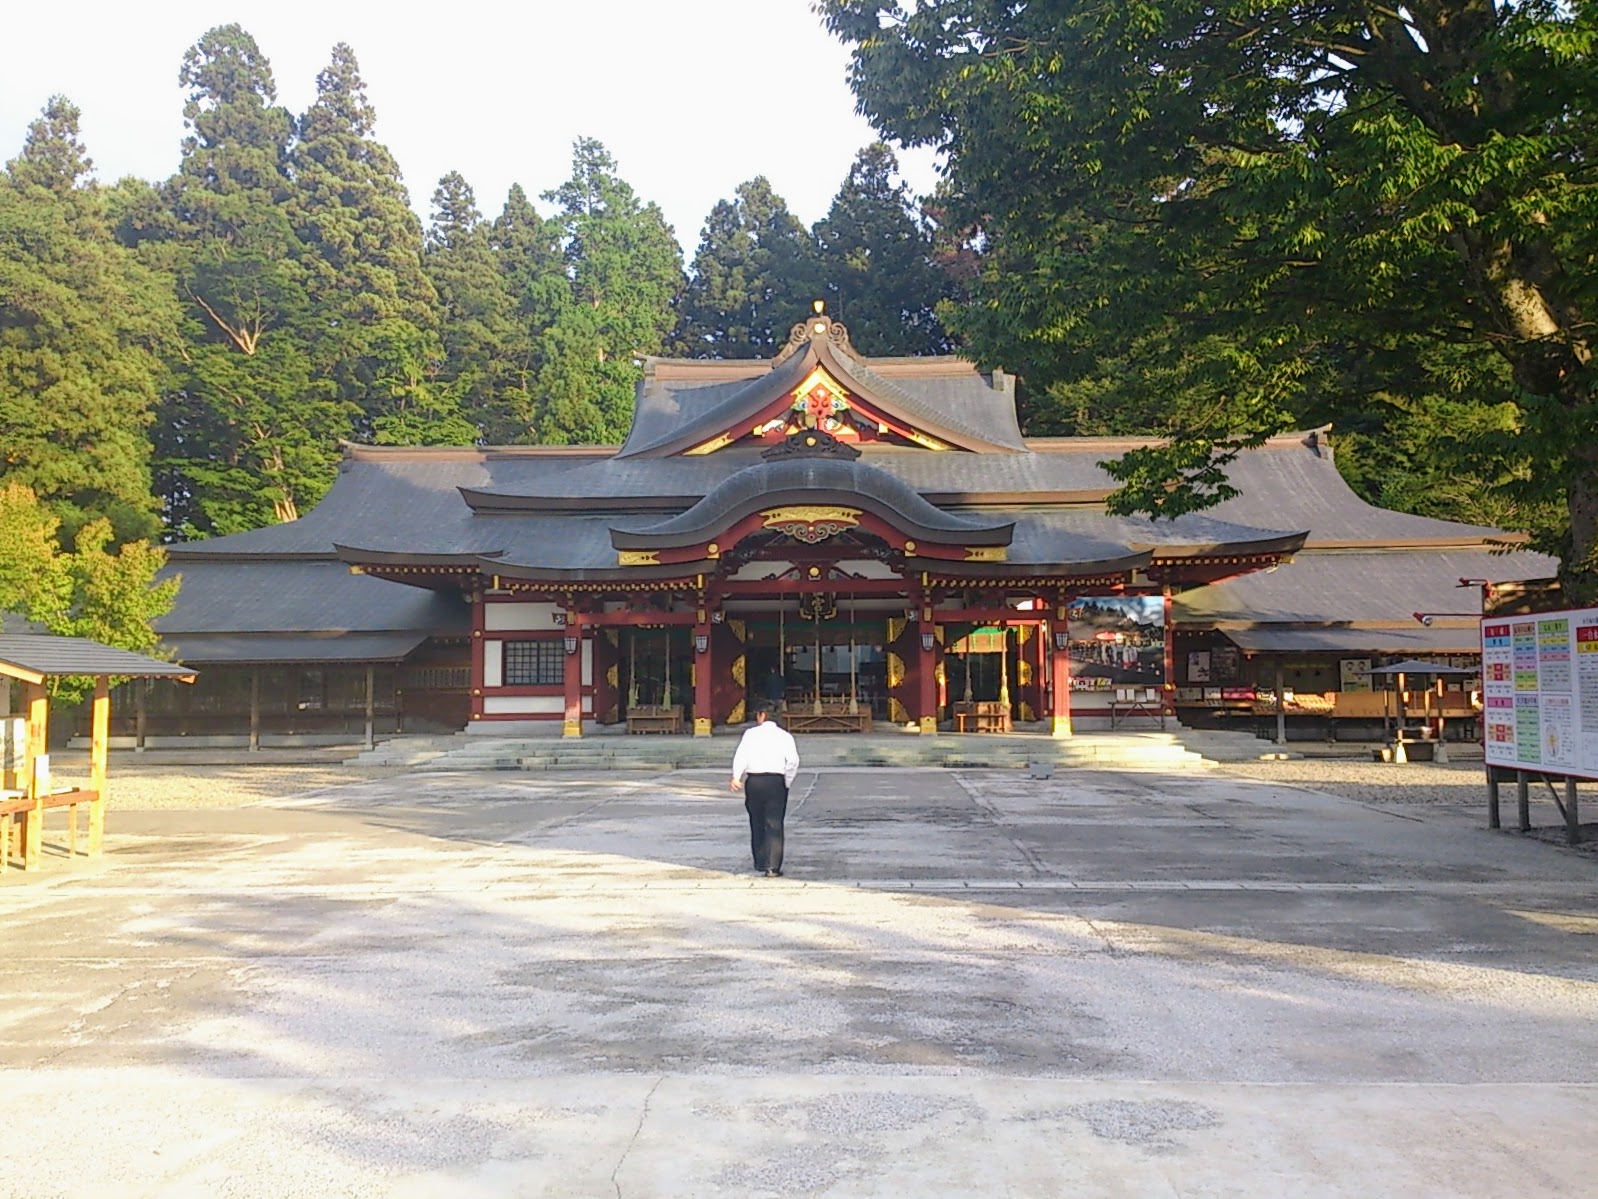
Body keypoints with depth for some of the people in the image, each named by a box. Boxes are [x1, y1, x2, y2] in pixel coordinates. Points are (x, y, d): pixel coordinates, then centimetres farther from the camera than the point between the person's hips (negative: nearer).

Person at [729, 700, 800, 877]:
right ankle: (773, 867, -7)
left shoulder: (751, 733, 2)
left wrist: (736, 777, -14)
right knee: (774, 825, 0)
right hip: (776, 781, -1)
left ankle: (760, 863, 22)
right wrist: (787, 782, 6)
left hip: (753, 781, 1)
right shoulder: (784, 735, 4)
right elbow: (793, 760, -4)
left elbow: (741, 755, -10)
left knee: (757, 823, 15)